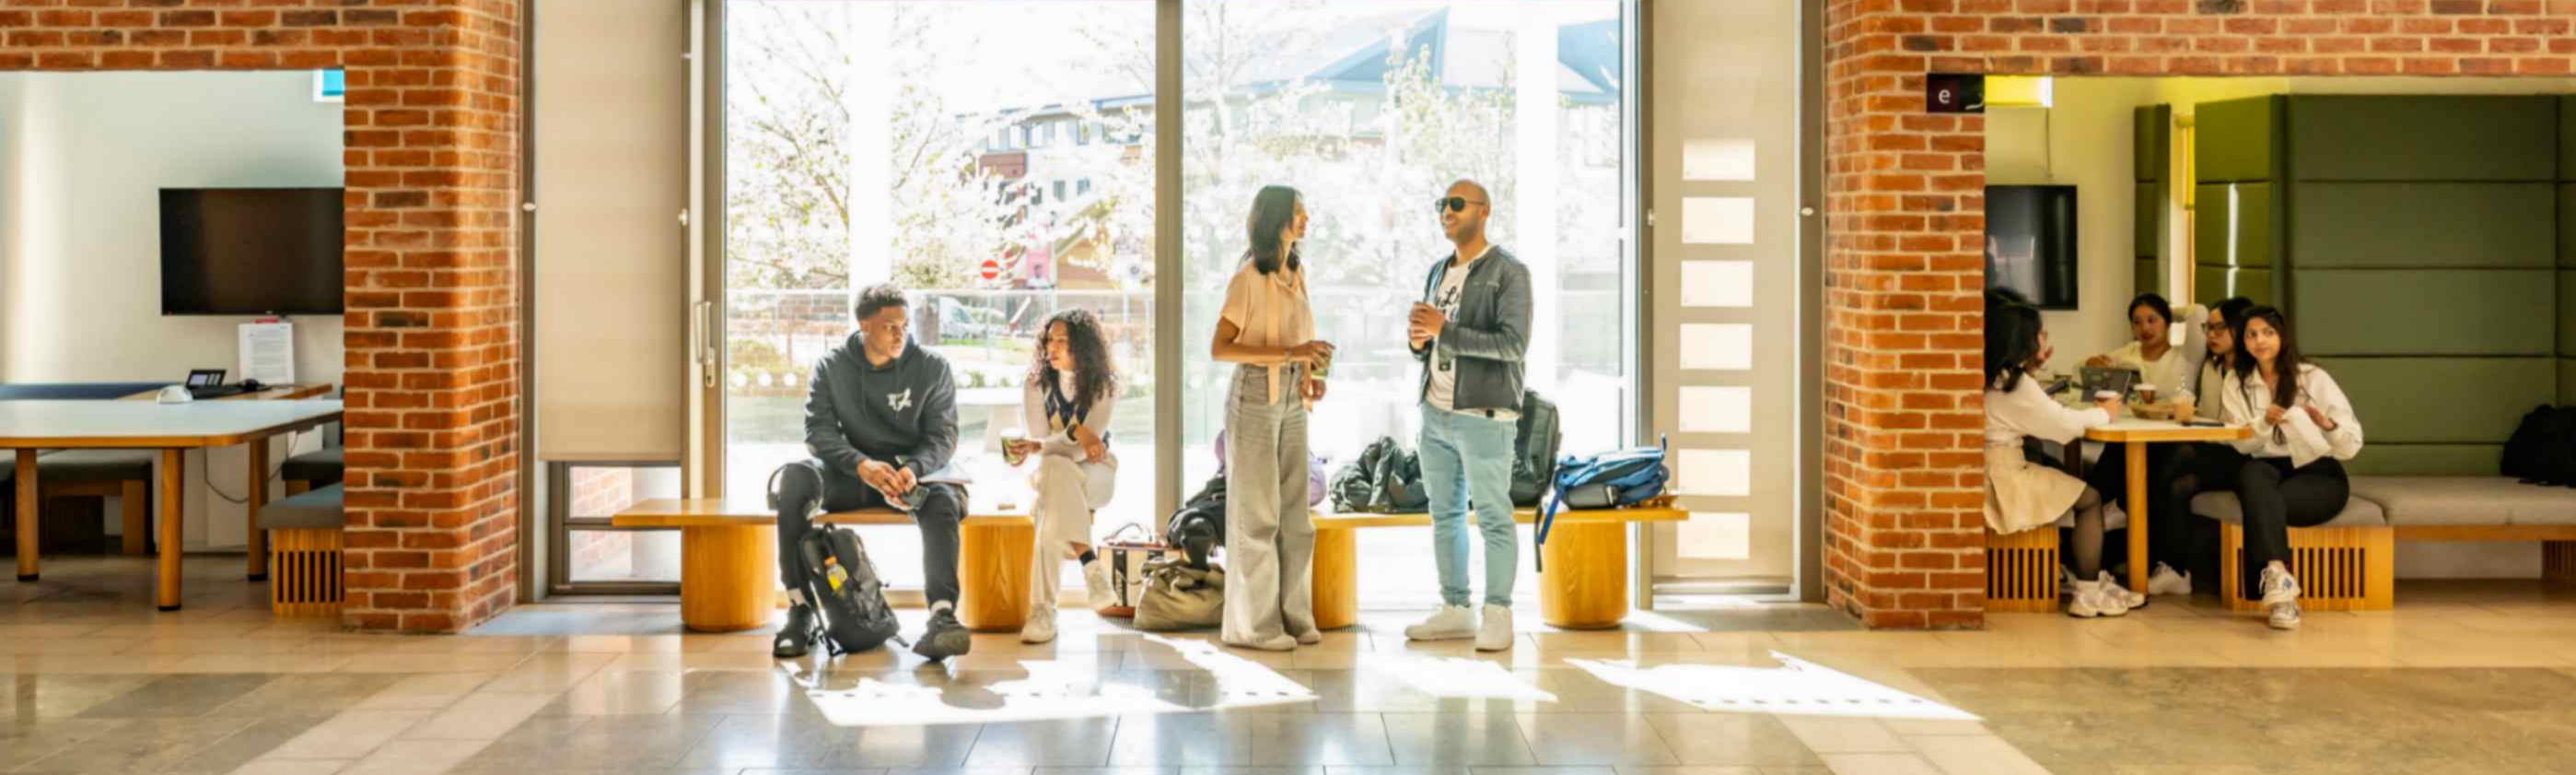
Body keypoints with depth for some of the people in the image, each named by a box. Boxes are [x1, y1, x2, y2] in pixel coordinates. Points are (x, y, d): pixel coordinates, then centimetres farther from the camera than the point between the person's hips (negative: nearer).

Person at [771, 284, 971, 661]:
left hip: (911, 470, 0)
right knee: (795, 477, -31)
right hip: (848, 475, 1)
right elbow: (818, 430, -8)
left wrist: (914, 469, -26)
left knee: (943, 499, -35)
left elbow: (943, 435, -3)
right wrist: (861, 464, -28)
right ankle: (800, 609, -27)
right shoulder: (831, 366, 1)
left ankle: (942, 616, -50)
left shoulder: (933, 368, 0)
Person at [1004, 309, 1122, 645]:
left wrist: (1040, 448, -30)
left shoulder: (1103, 386, -4)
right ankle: (1090, 562, -42)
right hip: (1048, 473, 2)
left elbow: (1085, 449, -14)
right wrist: (1075, 433, -25)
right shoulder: (1037, 385, 2)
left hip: (1095, 473, -2)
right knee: (1057, 472, -37)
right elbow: (1041, 441, -6)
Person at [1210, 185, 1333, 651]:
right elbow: (1219, 349, -18)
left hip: (1291, 400, 7)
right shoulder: (1248, 278, -13)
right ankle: (1252, 624, 7)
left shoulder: (1296, 272, 9)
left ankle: (1290, 613, 17)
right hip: (1255, 397, -7)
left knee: (1294, 511, 9)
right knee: (1256, 513, -2)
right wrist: (1290, 353, -25)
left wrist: (1309, 377, 2)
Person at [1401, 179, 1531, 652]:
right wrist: (1418, 340, -5)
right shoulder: (1438, 272, 16)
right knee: (1445, 514, 10)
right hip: (1436, 414, 7)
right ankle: (1456, 611, 18)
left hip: (1483, 416, -7)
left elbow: (1514, 344, -18)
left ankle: (1497, 617, 3)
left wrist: (1444, 331, -20)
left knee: (1493, 517, -2)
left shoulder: (1509, 272, -7)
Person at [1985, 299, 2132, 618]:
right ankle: (2089, 594, 2)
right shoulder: (2016, 383, -16)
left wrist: (2032, 370, 20)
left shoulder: (1996, 377, 11)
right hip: (2002, 476, -9)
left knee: (2072, 485, 20)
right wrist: (2103, 413, 7)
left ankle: (2089, 574, 22)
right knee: (2090, 498, 1)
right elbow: (2062, 423, -9)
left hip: (1999, 471, 9)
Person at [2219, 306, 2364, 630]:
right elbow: (2242, 444, -1)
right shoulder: (2237, 383, 9)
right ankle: (2278, 574, -52)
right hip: (2268, 469, 2)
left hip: (2318, 473, -2)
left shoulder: (2314, 378, 0)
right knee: (2253, 474, -36)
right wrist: (2264, 422, -21)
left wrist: (2328, 424, -26)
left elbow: (2352, 446, -4)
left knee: (2260, 505, -34)